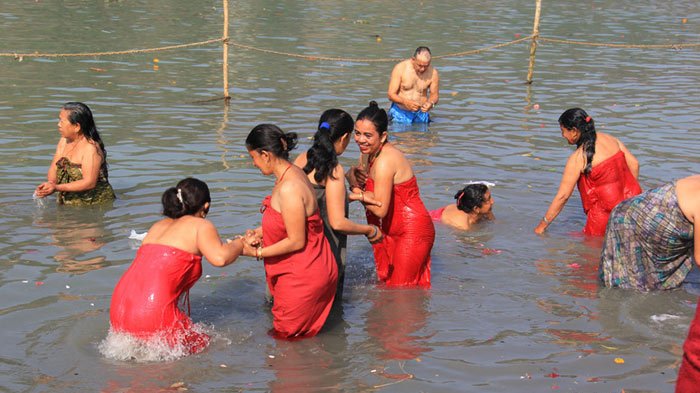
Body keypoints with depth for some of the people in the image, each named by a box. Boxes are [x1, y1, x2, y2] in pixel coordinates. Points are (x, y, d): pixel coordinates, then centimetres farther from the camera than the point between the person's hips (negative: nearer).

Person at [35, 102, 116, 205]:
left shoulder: (90, 148, -15)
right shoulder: (63, 142, 11)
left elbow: (89, 183, -22)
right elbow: (54, 169, 11)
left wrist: (57, 188, -27)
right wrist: (50, 184, -13)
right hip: (68, 204, 6)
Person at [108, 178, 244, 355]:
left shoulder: (159, 226, 25)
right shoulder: (200, 225, 2)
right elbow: (219, 258, -15)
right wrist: (239, 243, 6)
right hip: (153, 315, -7)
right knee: (202, 345, 11)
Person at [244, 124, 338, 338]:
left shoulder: (289, 188, -26)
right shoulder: (293, 173, 5)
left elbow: (296, 241, -23)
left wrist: (258, 252, -14)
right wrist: (259, 232, 10)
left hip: (303, 277, -10)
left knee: (285, 337, 5)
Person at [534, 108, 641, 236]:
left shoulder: (577, 158, -12)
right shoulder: (610, 139, 5)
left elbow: (563, 195, -10)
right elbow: (634, 164, 8)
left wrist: (542, 225, -2)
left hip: (607, 211, -6)